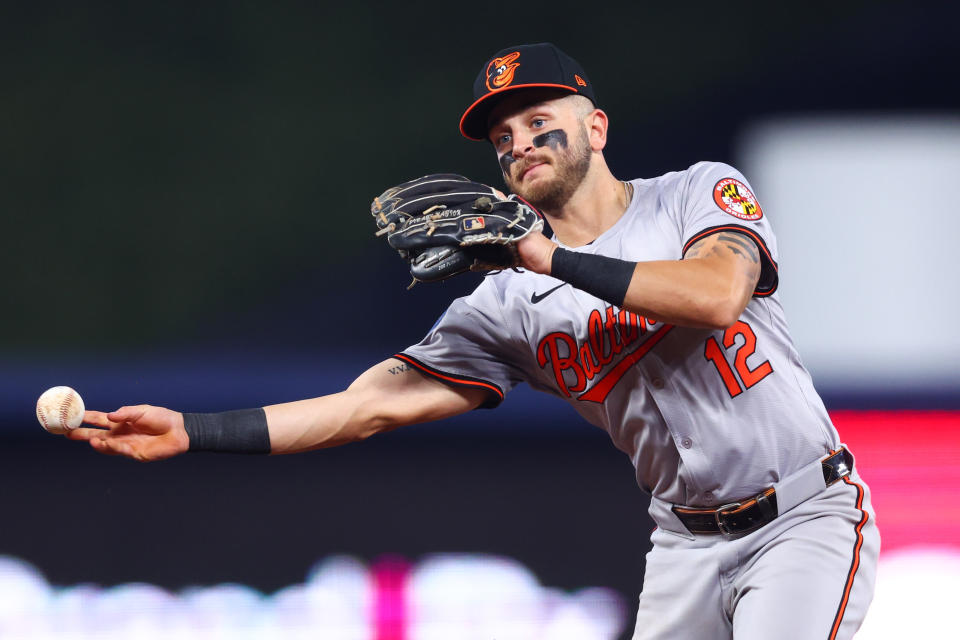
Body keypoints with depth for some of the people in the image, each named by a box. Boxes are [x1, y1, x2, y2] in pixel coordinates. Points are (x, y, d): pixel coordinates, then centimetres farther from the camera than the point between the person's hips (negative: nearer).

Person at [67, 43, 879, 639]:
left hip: (805, 517, -5)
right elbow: (376, 402, -2)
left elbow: (717, 292, -26)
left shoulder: (702, 193, -4)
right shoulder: (509, 306, 4)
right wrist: (193, 431, -11)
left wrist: (552, 259, -26)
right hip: (686, 545, 5)